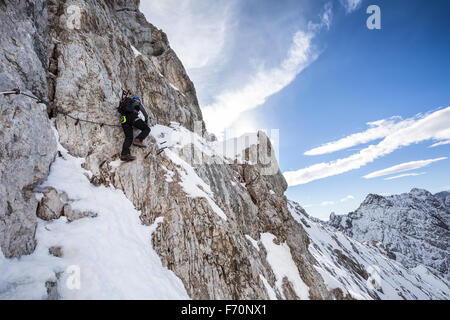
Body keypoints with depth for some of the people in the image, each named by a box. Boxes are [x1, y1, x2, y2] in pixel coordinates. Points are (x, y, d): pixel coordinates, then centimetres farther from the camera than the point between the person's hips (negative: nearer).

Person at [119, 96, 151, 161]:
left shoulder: (124, 103, 41)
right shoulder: (137, 103, 26)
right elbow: (145, 114, 28)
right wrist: (146, 122, 45)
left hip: (124, 119, 5)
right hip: (132, 117, -5)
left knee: (128, 137, -4)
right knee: (147, 129, 4)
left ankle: (124, 154, -22)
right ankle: (138, 140, -20)